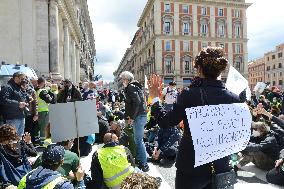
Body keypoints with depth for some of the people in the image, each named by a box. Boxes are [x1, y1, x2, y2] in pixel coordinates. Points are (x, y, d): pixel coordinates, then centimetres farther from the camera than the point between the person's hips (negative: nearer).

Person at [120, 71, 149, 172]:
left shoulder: (131, 87, -11)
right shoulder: (134, 86, 19)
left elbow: (137, 102, -24)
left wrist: (132, 117, -17)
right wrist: (129, 115, 14)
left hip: (139, 116, -10)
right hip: (141, 115, 10)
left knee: (138, 140, -4)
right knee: (138, 139, 18)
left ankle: (144, 164, 5)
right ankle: (139, 160, 30)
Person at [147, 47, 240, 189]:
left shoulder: (189, 95, -21)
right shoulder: (234, 98, -9)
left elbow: (165, 122, -12)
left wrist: (155, 97, -1)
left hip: (192, 166, -3)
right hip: (221, 167, 4)